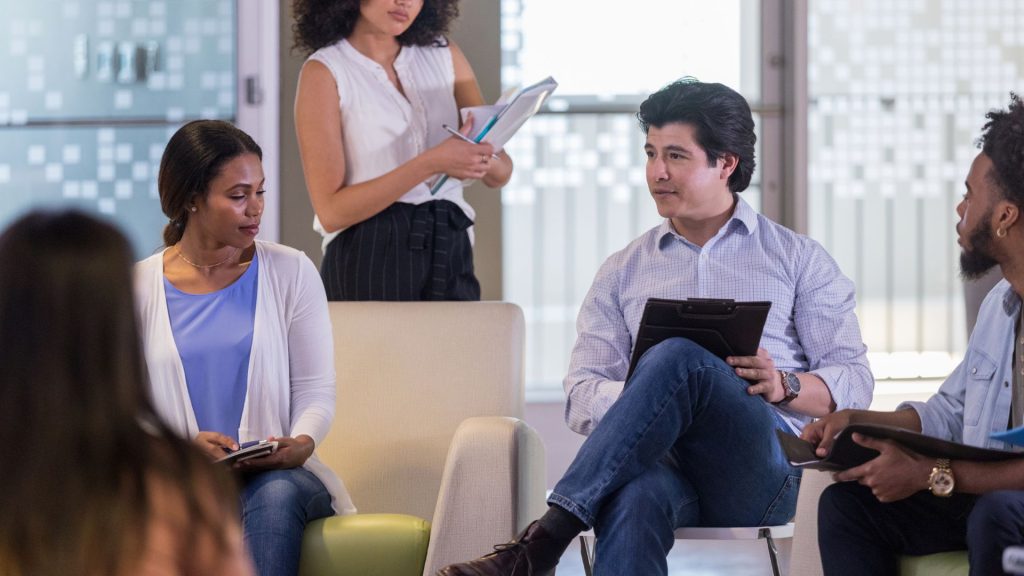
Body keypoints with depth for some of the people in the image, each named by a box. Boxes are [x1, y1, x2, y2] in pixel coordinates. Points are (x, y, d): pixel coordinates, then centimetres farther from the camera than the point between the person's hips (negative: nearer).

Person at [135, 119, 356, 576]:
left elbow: (316, 391, 7)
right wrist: (185, 447, -16)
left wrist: (301, 443, -15)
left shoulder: (291, 272, 9)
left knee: (277, 493, -36)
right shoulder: (138, 288, 8)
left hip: (278, 475, 1)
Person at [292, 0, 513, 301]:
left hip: (450, 252, 4)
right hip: (369, 257, -4)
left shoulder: (445, 56, 9)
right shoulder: (324, 71, -5)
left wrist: (483, 158, -15)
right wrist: (431, 163, -23)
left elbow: (501, 173, 9)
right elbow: (331, 211, -13)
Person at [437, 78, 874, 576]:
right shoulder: (623, 272, 25)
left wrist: (785, 385, -10)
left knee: (677, 357, -33)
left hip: (762, 471, -1)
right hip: (669, 462, 1)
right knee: (636, 494, -40)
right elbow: (582, 395, 15)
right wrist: (638, 399, -9)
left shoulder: (799, 259, 19)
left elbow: (853, 381, 12)